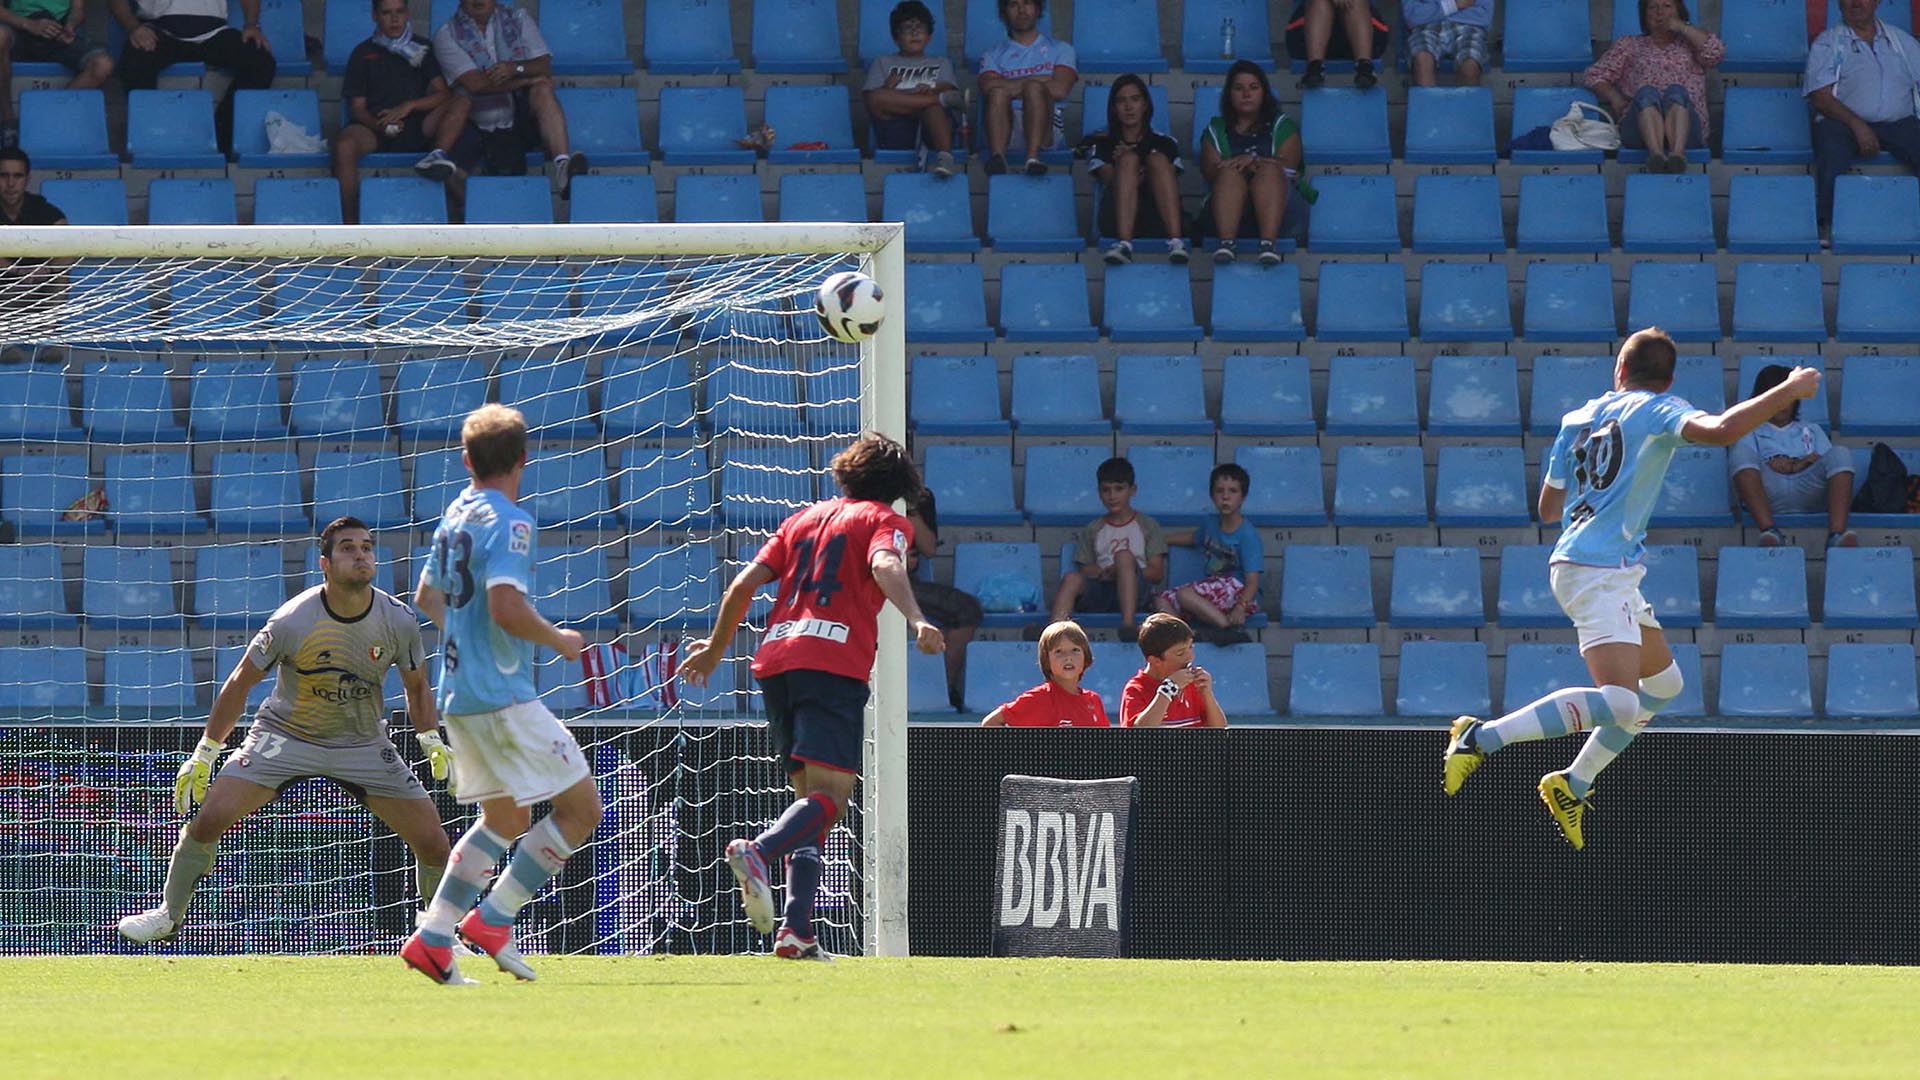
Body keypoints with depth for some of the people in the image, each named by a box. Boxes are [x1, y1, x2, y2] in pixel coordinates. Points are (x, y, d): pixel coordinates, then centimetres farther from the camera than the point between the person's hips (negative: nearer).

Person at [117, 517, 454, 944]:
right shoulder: (292, 622, -21)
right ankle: (168, 916, 6)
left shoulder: (399, 621, -13)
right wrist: (204, 754, -5)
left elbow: (417, 687, 7)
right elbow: (240, 683, -8)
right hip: (283, 734, -2)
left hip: (364, 745, 2)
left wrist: (432, 740, -5)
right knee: (210, 816, -17)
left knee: (432, 841, -7)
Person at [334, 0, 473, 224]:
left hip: (418, 129, 2)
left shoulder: (422, 49, 18)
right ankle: (350, 225, -36)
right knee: (344, 145, -35)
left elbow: (443, 94, 6)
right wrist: (380, 126, -16)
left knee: (462, 103, -22)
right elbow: (357, 107, 6)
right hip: (376, 128, -2)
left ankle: (439, 155, -45)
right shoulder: (364, 53, 14)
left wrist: (408, 106, -12)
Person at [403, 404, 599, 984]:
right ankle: (492, 920, -5)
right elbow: (506, 607, -27)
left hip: (458, 692, 9)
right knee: (581, 807, -2)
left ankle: (432, 937, 10)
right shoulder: (508, 522, -14)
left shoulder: (455, 514, 13)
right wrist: (559, 639, -11)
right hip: (504, 695, -9)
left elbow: (427, 598, 26)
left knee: (504, 821, 19)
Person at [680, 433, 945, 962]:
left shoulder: (805, 518, 25)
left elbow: (744, 584, 21)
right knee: (830, 795, -14)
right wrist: (916, 621, -29)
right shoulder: (885, 521, 9)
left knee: (810, 799, 10)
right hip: (833, 662, -6)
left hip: (775, 659, 6)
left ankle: (796, 931, -3)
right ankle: (756, 850, -41)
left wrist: (716, 648, 33)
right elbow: (885, 566, -14)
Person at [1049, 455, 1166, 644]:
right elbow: (1085, 570, 16)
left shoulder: (1147, 526, 14)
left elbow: (1157, 574, 4)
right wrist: (1100, 572, -9)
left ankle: (1128, 625, -49)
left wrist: (1122, 570, -12)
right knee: (1072, 578, -30)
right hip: (1100, 589, 2)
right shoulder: (1093, 530, 23)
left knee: (1124, 556, -33)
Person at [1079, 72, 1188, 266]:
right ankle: (1124, 244, -49)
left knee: (1158, 160, -22)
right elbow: (1109, 179, 2)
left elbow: (1171, 183, 5)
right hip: (1116, 222, -1)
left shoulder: (1164, 143, 22)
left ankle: (1176, 241, -44)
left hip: (1159, 222, 1)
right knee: (1128, 159, -23)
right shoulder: (1101, 144, 21)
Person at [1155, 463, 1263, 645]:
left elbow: (1253, 581, -19)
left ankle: (1229, 627, -35)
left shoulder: (1248, 535, -13)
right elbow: (1194, 537, 38)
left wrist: (1240, 608, -37)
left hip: (1239, 591, -8)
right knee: (1162, 600, -8)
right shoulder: (1210, 523, 11)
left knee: (1185, 595, -31)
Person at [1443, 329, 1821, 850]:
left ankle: (1573, 785, 17)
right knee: (1619, 702, -22)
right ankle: (1480, 738, -24)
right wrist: (1792, 389, -12)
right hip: (1600, 569, -9)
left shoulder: (1577, 420, 17)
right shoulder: (1657, 410, -3)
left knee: (1664, 682, 20)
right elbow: (1720, 430, -23)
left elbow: (1548, 508, 23)